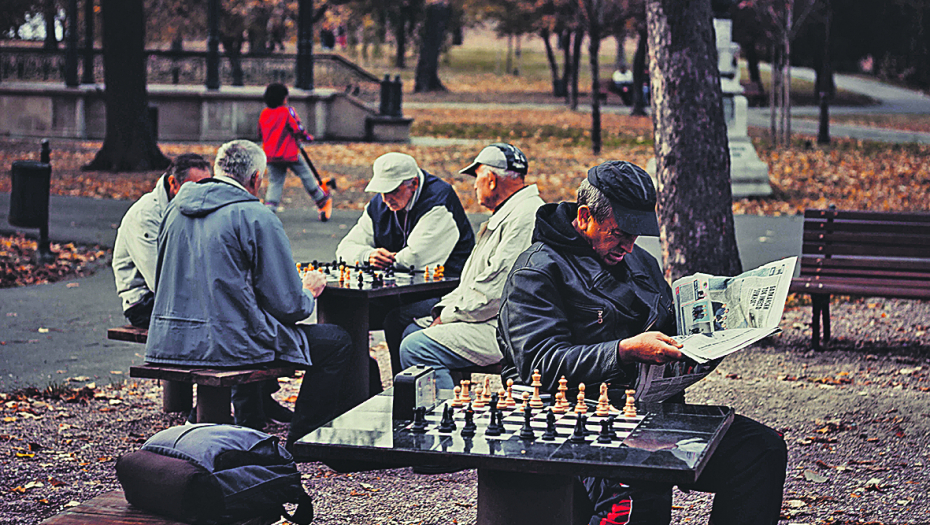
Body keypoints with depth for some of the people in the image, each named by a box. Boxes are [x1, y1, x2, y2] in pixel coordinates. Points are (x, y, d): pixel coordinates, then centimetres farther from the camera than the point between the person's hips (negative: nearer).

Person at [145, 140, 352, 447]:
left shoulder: (177, 209, 9)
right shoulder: (257, 217, -12)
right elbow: (287, 305, -12)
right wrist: (309, 293, 12)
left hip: (168, 342, 8)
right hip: (225, 343, -8)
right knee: (337, 341, 7)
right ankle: (301, 442, 15)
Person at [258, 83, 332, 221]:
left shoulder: (263, 114, 7)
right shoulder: (288, 111, -8)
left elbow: (260, 133, 16)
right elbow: (298, 129, -11)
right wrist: (307, 137, 8)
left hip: (271, 155, 4)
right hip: (290, 154, -4)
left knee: (275, 182, 8)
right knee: (306, 175, 10)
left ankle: (269, 208, -8)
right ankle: (323, 201, 21)